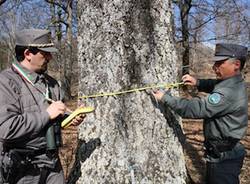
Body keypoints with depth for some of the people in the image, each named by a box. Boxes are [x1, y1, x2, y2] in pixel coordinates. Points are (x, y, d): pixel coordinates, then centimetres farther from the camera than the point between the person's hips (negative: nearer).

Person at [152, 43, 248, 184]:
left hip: (223, 158, -10)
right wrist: (197, 82, 4)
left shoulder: (229, 93, -29)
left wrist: (165, 98, -25)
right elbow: (213, 85, 24)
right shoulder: (232, 82, 3)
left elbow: (197, 109, -31)